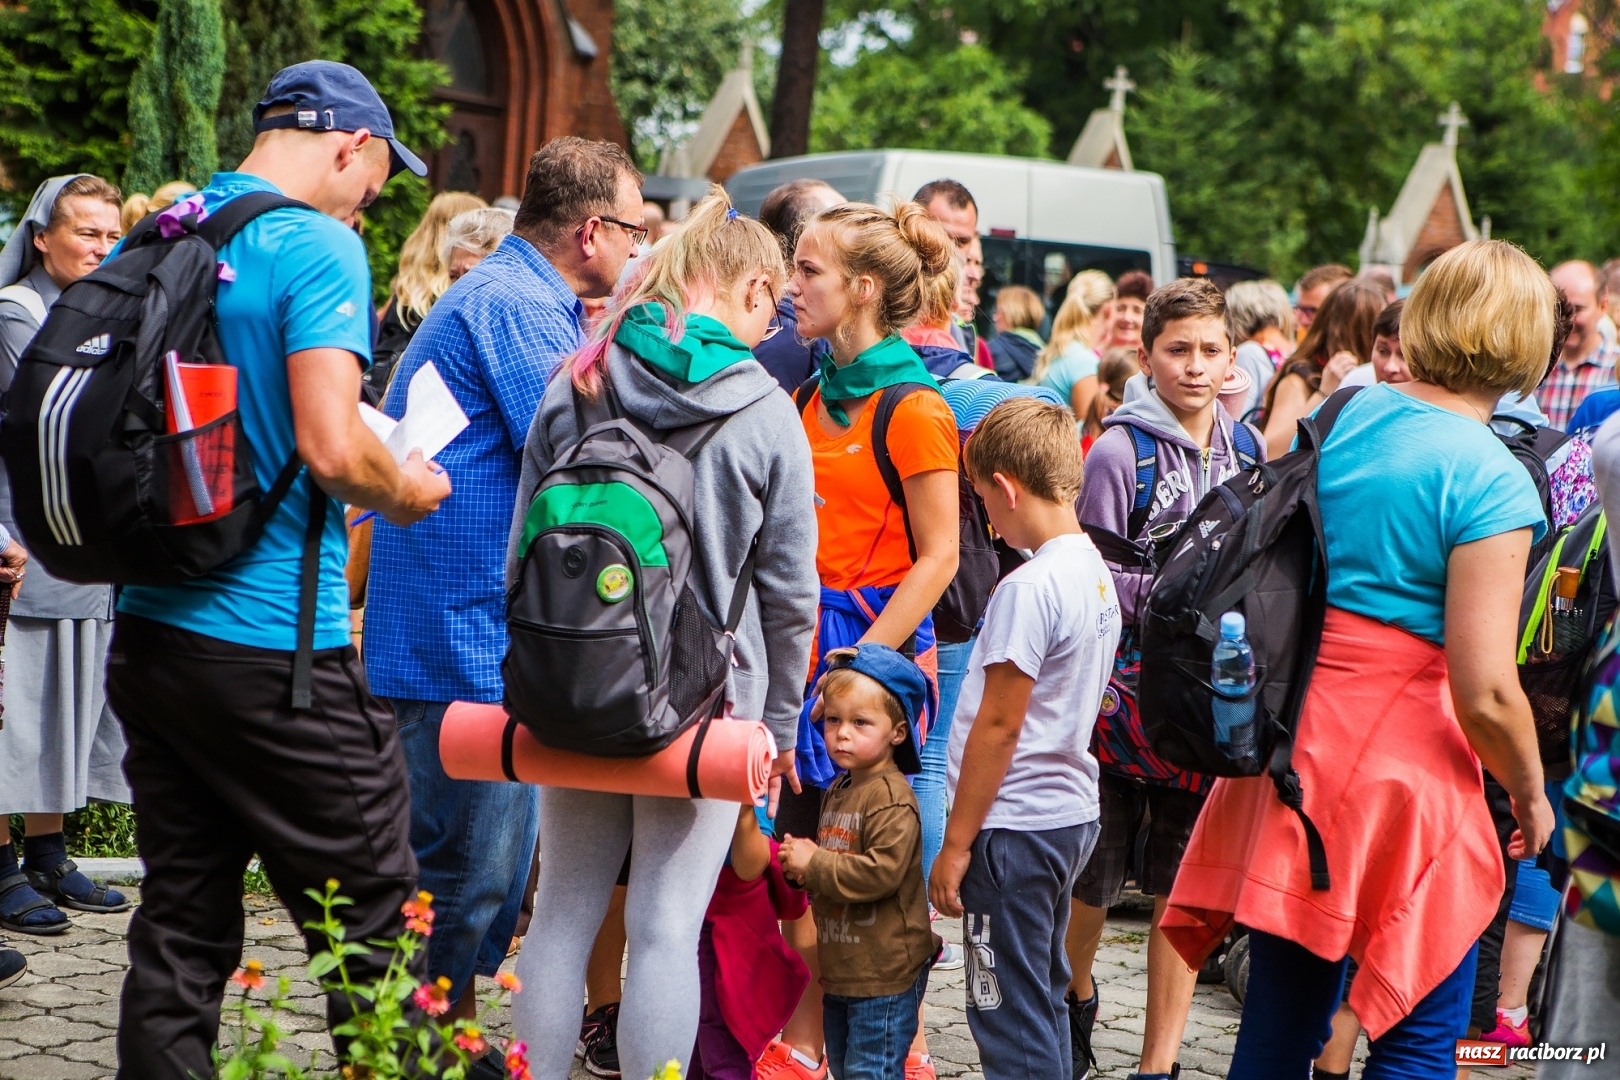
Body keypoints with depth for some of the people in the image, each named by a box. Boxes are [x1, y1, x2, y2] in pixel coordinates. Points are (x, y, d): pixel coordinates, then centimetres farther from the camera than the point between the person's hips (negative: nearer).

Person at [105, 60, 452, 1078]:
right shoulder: (317, 246, -12)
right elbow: (332, 447, -22)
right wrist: (405, 489, -3)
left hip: (147, 636, 8)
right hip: (273, 647, -8)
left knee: (182, 925, 13)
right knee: (372, 926, 3)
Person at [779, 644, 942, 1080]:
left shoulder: (892, 798, -18)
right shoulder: (838, 791, 12)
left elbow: (882, 872, -28)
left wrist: (814, 864, -19)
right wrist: (800, 858, 2)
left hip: (884, 975, -10)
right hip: (841, 970, 10)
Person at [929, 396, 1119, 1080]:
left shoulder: (1028, 587, -20)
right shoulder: (1096, 571, 7)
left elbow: (999, 727, -18)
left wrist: (956, 844, -12)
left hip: (1015, 825, -9)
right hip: (1071, 812, 9)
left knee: (1008, 1017, -1)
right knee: (1042, 1002, 19)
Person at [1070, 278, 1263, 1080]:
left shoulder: (1246, 449, 8)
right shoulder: (1122, 449, -8)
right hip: (1127, 686, -4)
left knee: (1185, 890, 6)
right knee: (1095, 876, 7)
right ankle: (1077, 993, 38)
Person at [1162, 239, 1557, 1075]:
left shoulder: (1345, 417, 3)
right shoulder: (1492, 481, -15)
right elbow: (1485, 692, -19)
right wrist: (1530, 794, -3)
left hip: (1292, 741, 6)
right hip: (1404, 754, -6)